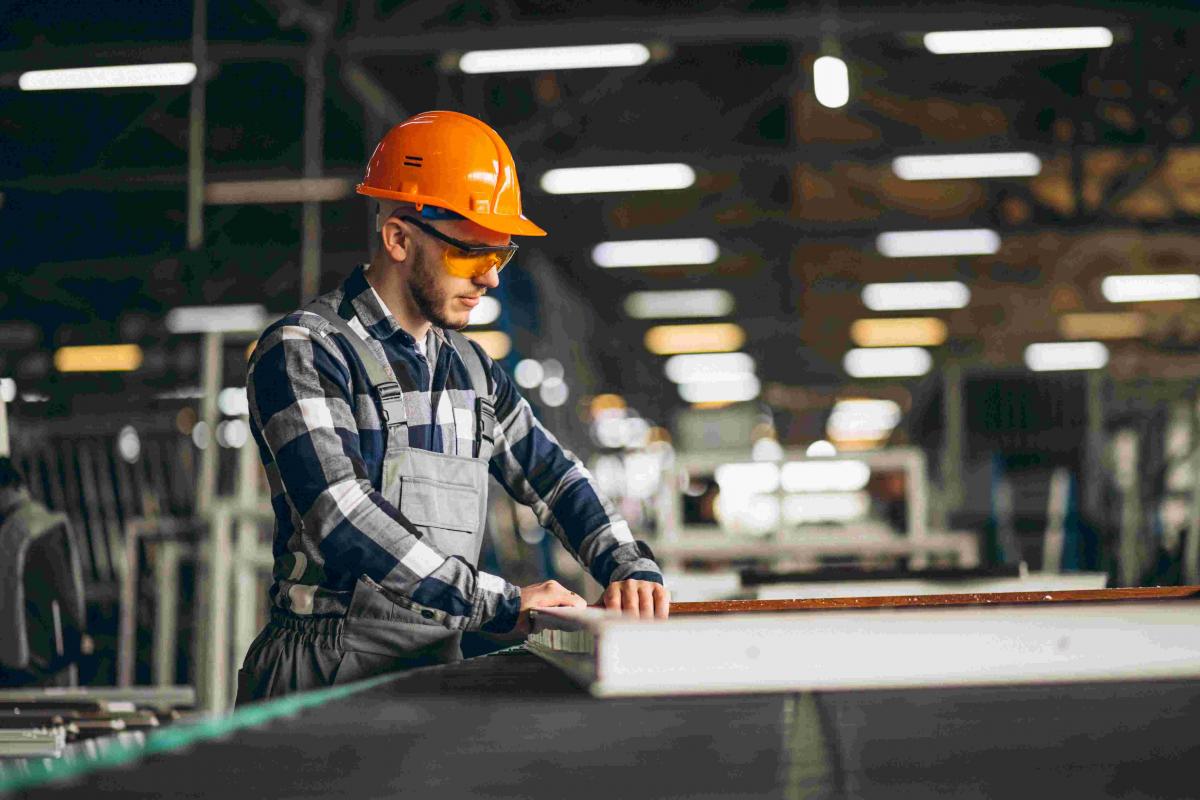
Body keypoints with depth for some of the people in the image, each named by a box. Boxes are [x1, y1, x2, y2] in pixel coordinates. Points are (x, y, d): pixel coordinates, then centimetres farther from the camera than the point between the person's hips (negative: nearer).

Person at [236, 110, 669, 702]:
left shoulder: (471, 368, 20)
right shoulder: (301, 352, -4)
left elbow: (553, 475, 26)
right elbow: (342, 518, -15)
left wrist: (631, 568, 6)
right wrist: (500, 604, -17)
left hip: (436, 672, 7)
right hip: (328, 673, -7)